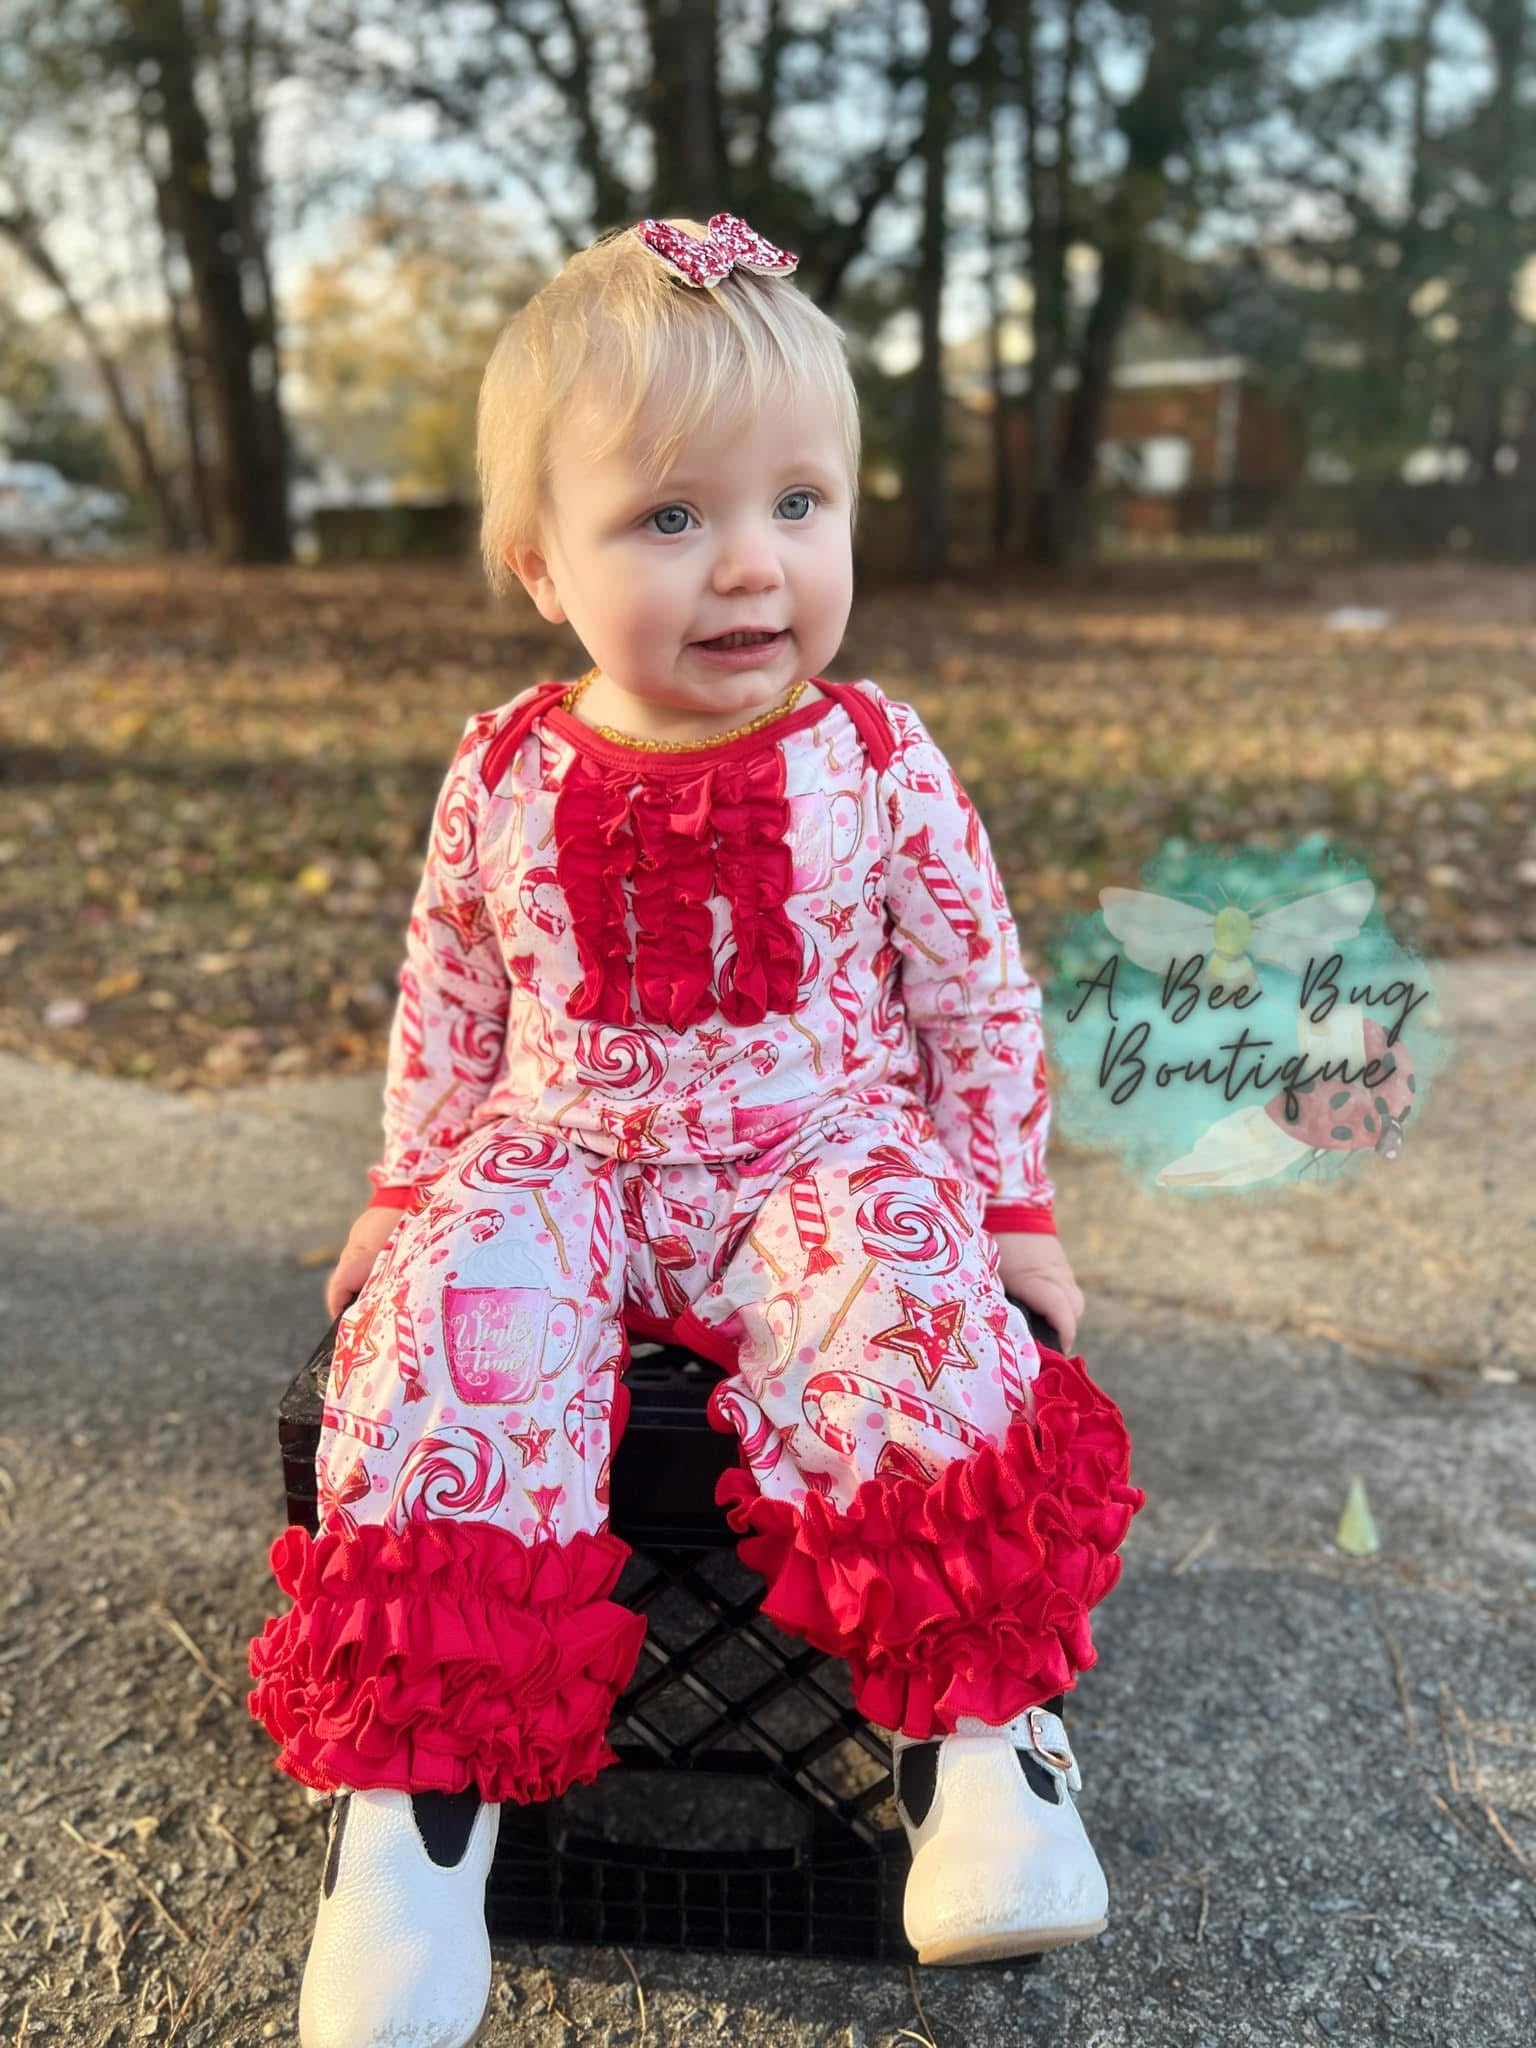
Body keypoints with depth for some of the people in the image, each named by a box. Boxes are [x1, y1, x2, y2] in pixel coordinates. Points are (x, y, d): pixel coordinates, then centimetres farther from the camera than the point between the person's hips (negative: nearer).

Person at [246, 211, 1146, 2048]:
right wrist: (409, 1186, 11)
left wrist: (1007, 1208, 3)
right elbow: (447, 999, 12)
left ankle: (979, 1730, -18)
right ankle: (413, 1791, -16)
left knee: (905, 1288, -31)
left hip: (821, 1156, -1)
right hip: (563, 1167, 2)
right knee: (453, 1316, -25)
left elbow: (977, 999, 4)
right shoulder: (504, 777, 0)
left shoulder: (880, 766, -4)